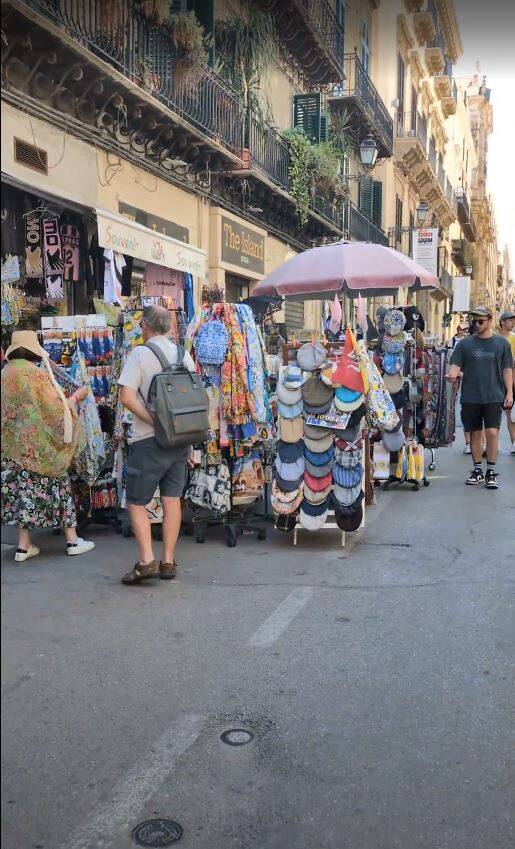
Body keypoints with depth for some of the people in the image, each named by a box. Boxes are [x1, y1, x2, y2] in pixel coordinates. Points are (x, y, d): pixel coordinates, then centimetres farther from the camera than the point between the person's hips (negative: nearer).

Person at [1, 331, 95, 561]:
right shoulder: (35, 373, -14)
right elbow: (56, 408, -13)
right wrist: (76, 396, 2)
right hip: (39, 444, -5)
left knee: (23, 490, 10)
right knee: (58, 486, 6)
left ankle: (23, 546, 10)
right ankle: (73, 541, 11)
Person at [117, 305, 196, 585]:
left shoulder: (139, 353, -8)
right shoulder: (183, 355, 6)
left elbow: (127, 397, -18)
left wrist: (155, 422, -15)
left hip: (148, 440, -5)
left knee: (136, 502, 5)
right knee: (172, 499, 11)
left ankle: (146, 561, -4)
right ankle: (168, 562, 16)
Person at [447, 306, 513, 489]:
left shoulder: (501, 343, 6)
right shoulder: (465, 344, 6)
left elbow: (507, 369, 7)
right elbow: (456, 365, 1)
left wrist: (509, 392, 0)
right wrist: (452, 374, -21)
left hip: (494, 397, -1)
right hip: (470, 397, 1)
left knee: (492, 432, -10)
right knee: (475, 433, 8)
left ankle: (491, 471, 3)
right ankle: (477, 470, 20)